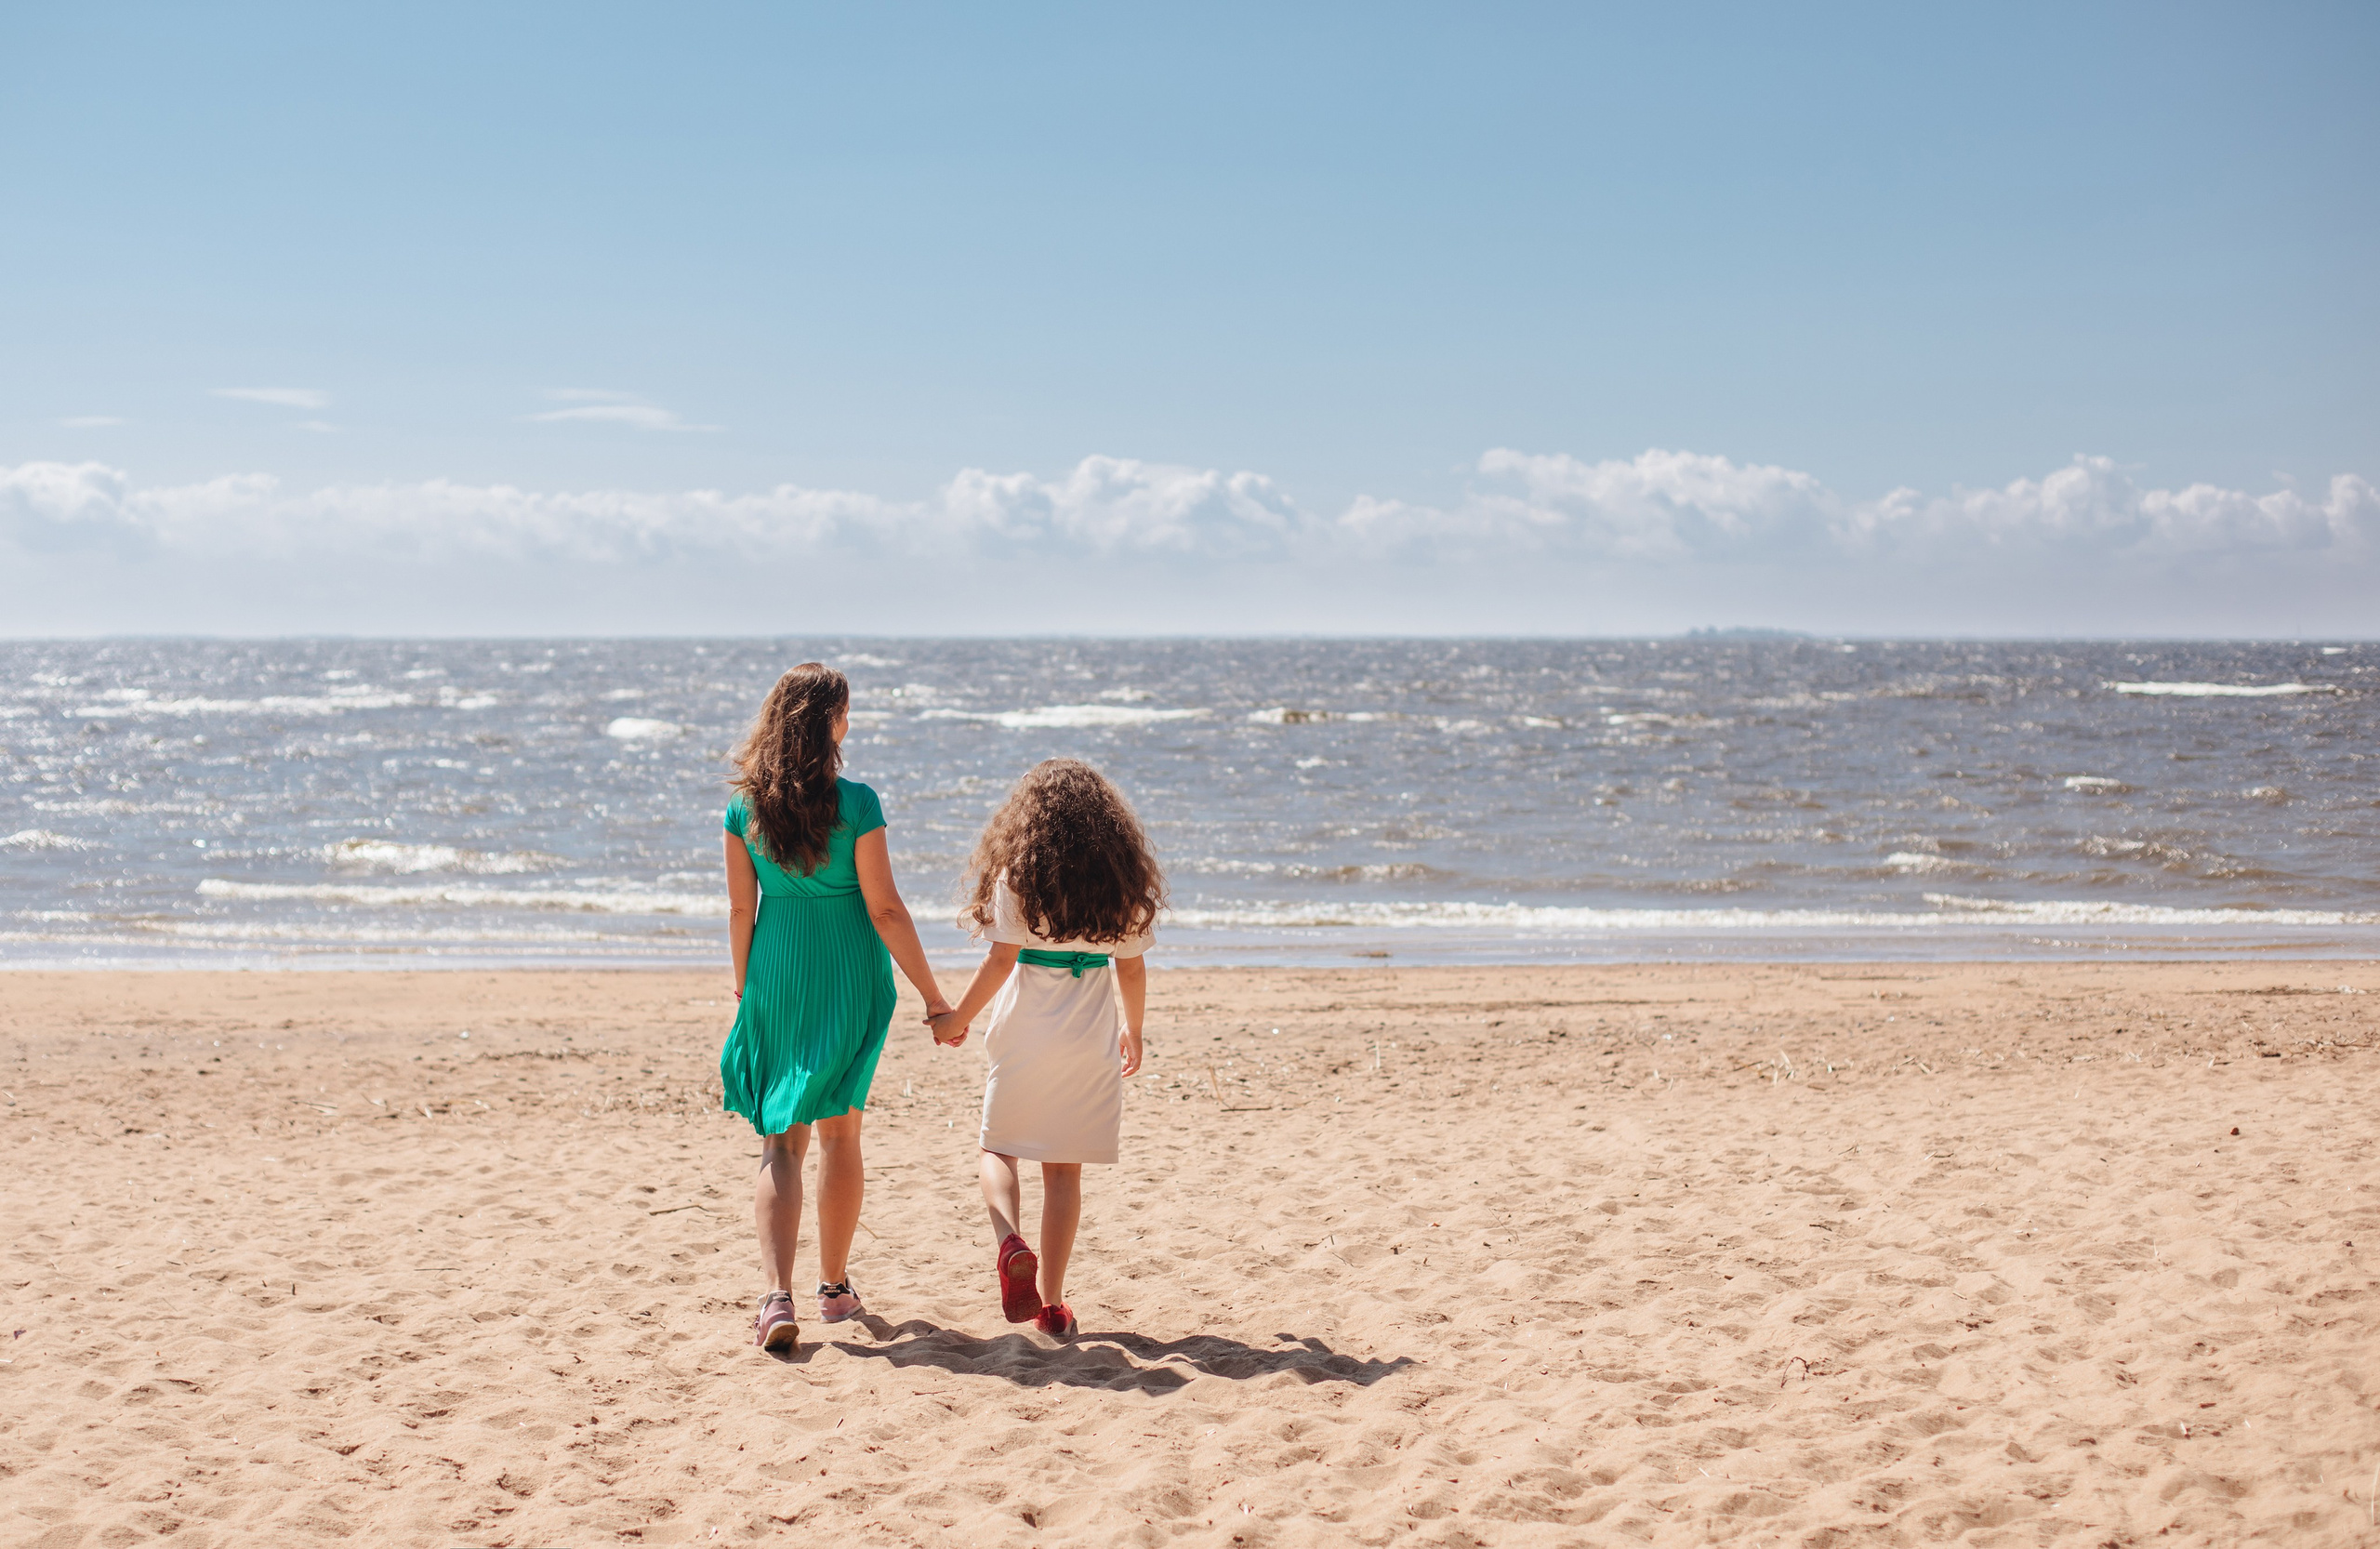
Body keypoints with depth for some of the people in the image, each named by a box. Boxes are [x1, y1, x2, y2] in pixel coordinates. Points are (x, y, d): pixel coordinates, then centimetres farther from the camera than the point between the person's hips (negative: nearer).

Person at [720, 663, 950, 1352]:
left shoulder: (744, 807, -4)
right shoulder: (855, 803, -13)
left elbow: (741, 909, 3)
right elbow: (885, 911, -12)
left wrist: (744, 989, 16)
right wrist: (933, 996, -5)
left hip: (776, 979, 2)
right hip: (848, 981, -2)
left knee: (781, 1142, 5)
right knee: (840, 1134, 15)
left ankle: (778, 1296, -11)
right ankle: (835, 1287, 26)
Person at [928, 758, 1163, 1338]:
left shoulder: (1018, 876, -6)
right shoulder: (1124, 883, 3)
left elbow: (1001, 960, -8)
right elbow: (1131, 968, 6)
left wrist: (958, 1018, 5)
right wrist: (1132, 1031, 22)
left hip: (1026, 1034, -2)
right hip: (1090, 1040, 2)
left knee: (998, 1147, 13)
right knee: (1064, 1169, 9)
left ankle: (1010, 1241, -16)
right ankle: (1050, 1301, 10)